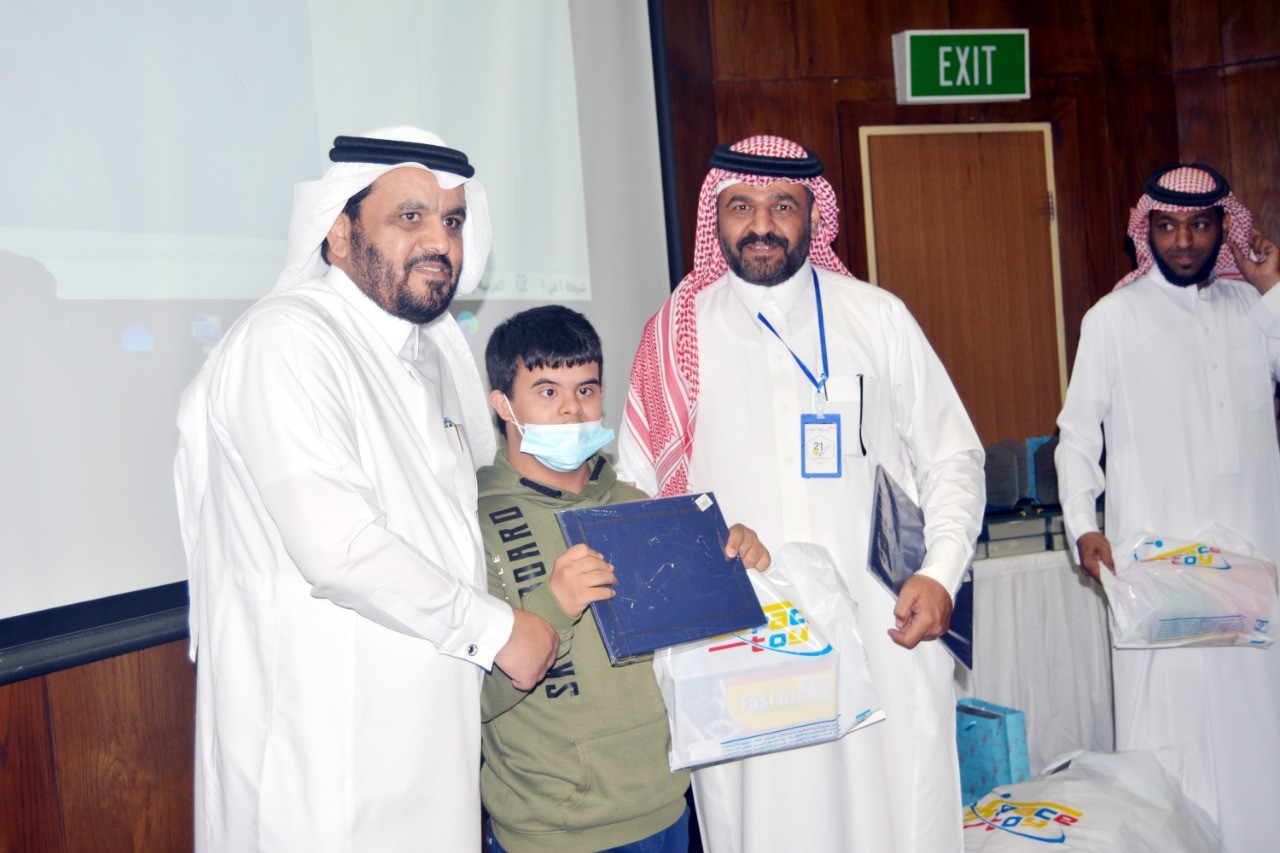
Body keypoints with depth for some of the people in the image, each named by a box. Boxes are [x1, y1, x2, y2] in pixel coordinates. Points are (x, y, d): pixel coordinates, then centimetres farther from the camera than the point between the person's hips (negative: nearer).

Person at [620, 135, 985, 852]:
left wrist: (940, 575, -4)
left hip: (885, 637, 1)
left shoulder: (880, 317, 5)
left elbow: (953, 457, 9)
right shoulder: (678, 334, 4)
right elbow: (637, 489, 9)